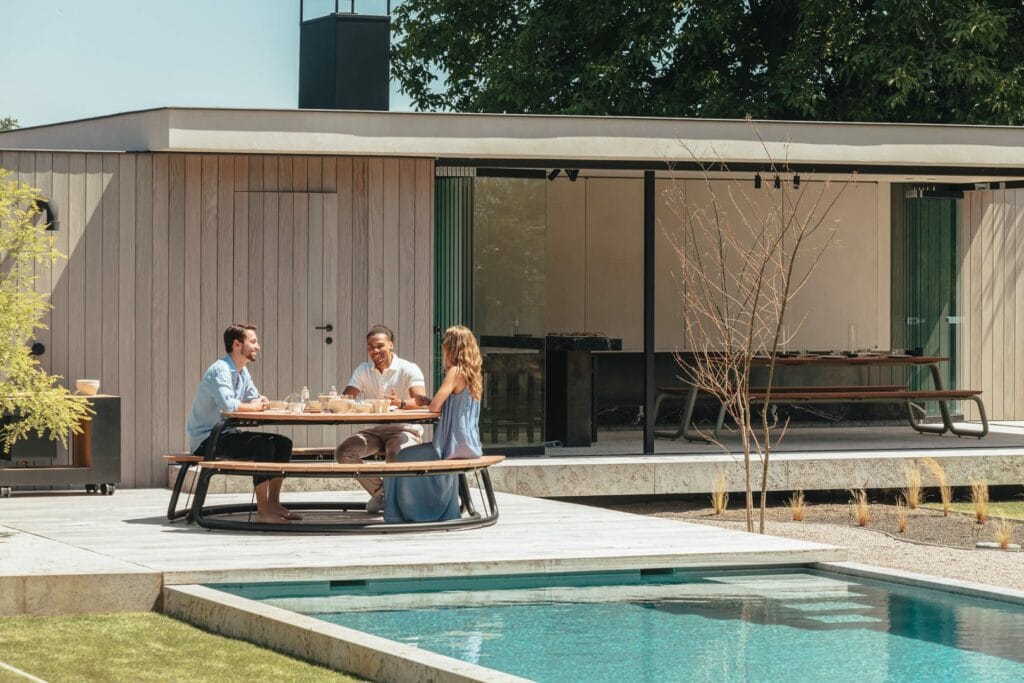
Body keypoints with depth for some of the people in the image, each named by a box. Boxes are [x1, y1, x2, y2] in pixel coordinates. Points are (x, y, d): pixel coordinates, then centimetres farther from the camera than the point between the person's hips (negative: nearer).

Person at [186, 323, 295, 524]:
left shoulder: (242, 372, 13)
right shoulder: (220, 371, -18)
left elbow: (255, 400, 16)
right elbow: (227, 405, -33)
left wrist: (261, 402, -9)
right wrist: (253, 406, -15)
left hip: (226, 434, 10)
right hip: (206, 440, -10)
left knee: (283, 443, 2)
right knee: (263, 444, -28)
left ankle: (273, 503, 5)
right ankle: (263, 511, -27)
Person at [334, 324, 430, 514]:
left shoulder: (408, 369, -8)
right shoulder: (363, 370, 9)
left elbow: (421, 400, -24)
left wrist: (401, 403, -47)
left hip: (404, 429, -5)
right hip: (374, 430, 5)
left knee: (395, 455, -37)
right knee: (343, 452, -18)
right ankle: (379, 491, 0)